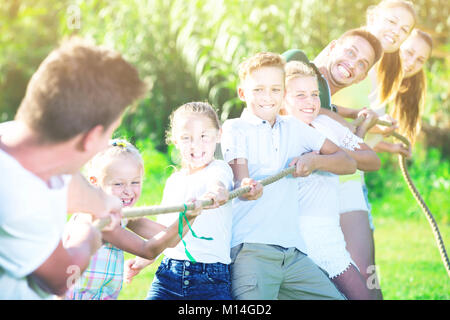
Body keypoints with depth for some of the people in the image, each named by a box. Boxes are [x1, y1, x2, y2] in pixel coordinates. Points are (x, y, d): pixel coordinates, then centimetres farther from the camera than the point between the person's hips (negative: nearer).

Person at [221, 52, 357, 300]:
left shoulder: (294, 128, 18)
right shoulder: (235, 128, 4)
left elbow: (348, 163, 19)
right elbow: (239, 182, -11)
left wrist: (315, 161, -2)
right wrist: (246, 188, -35)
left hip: (293, 249, 5)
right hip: (252, 248, -5)